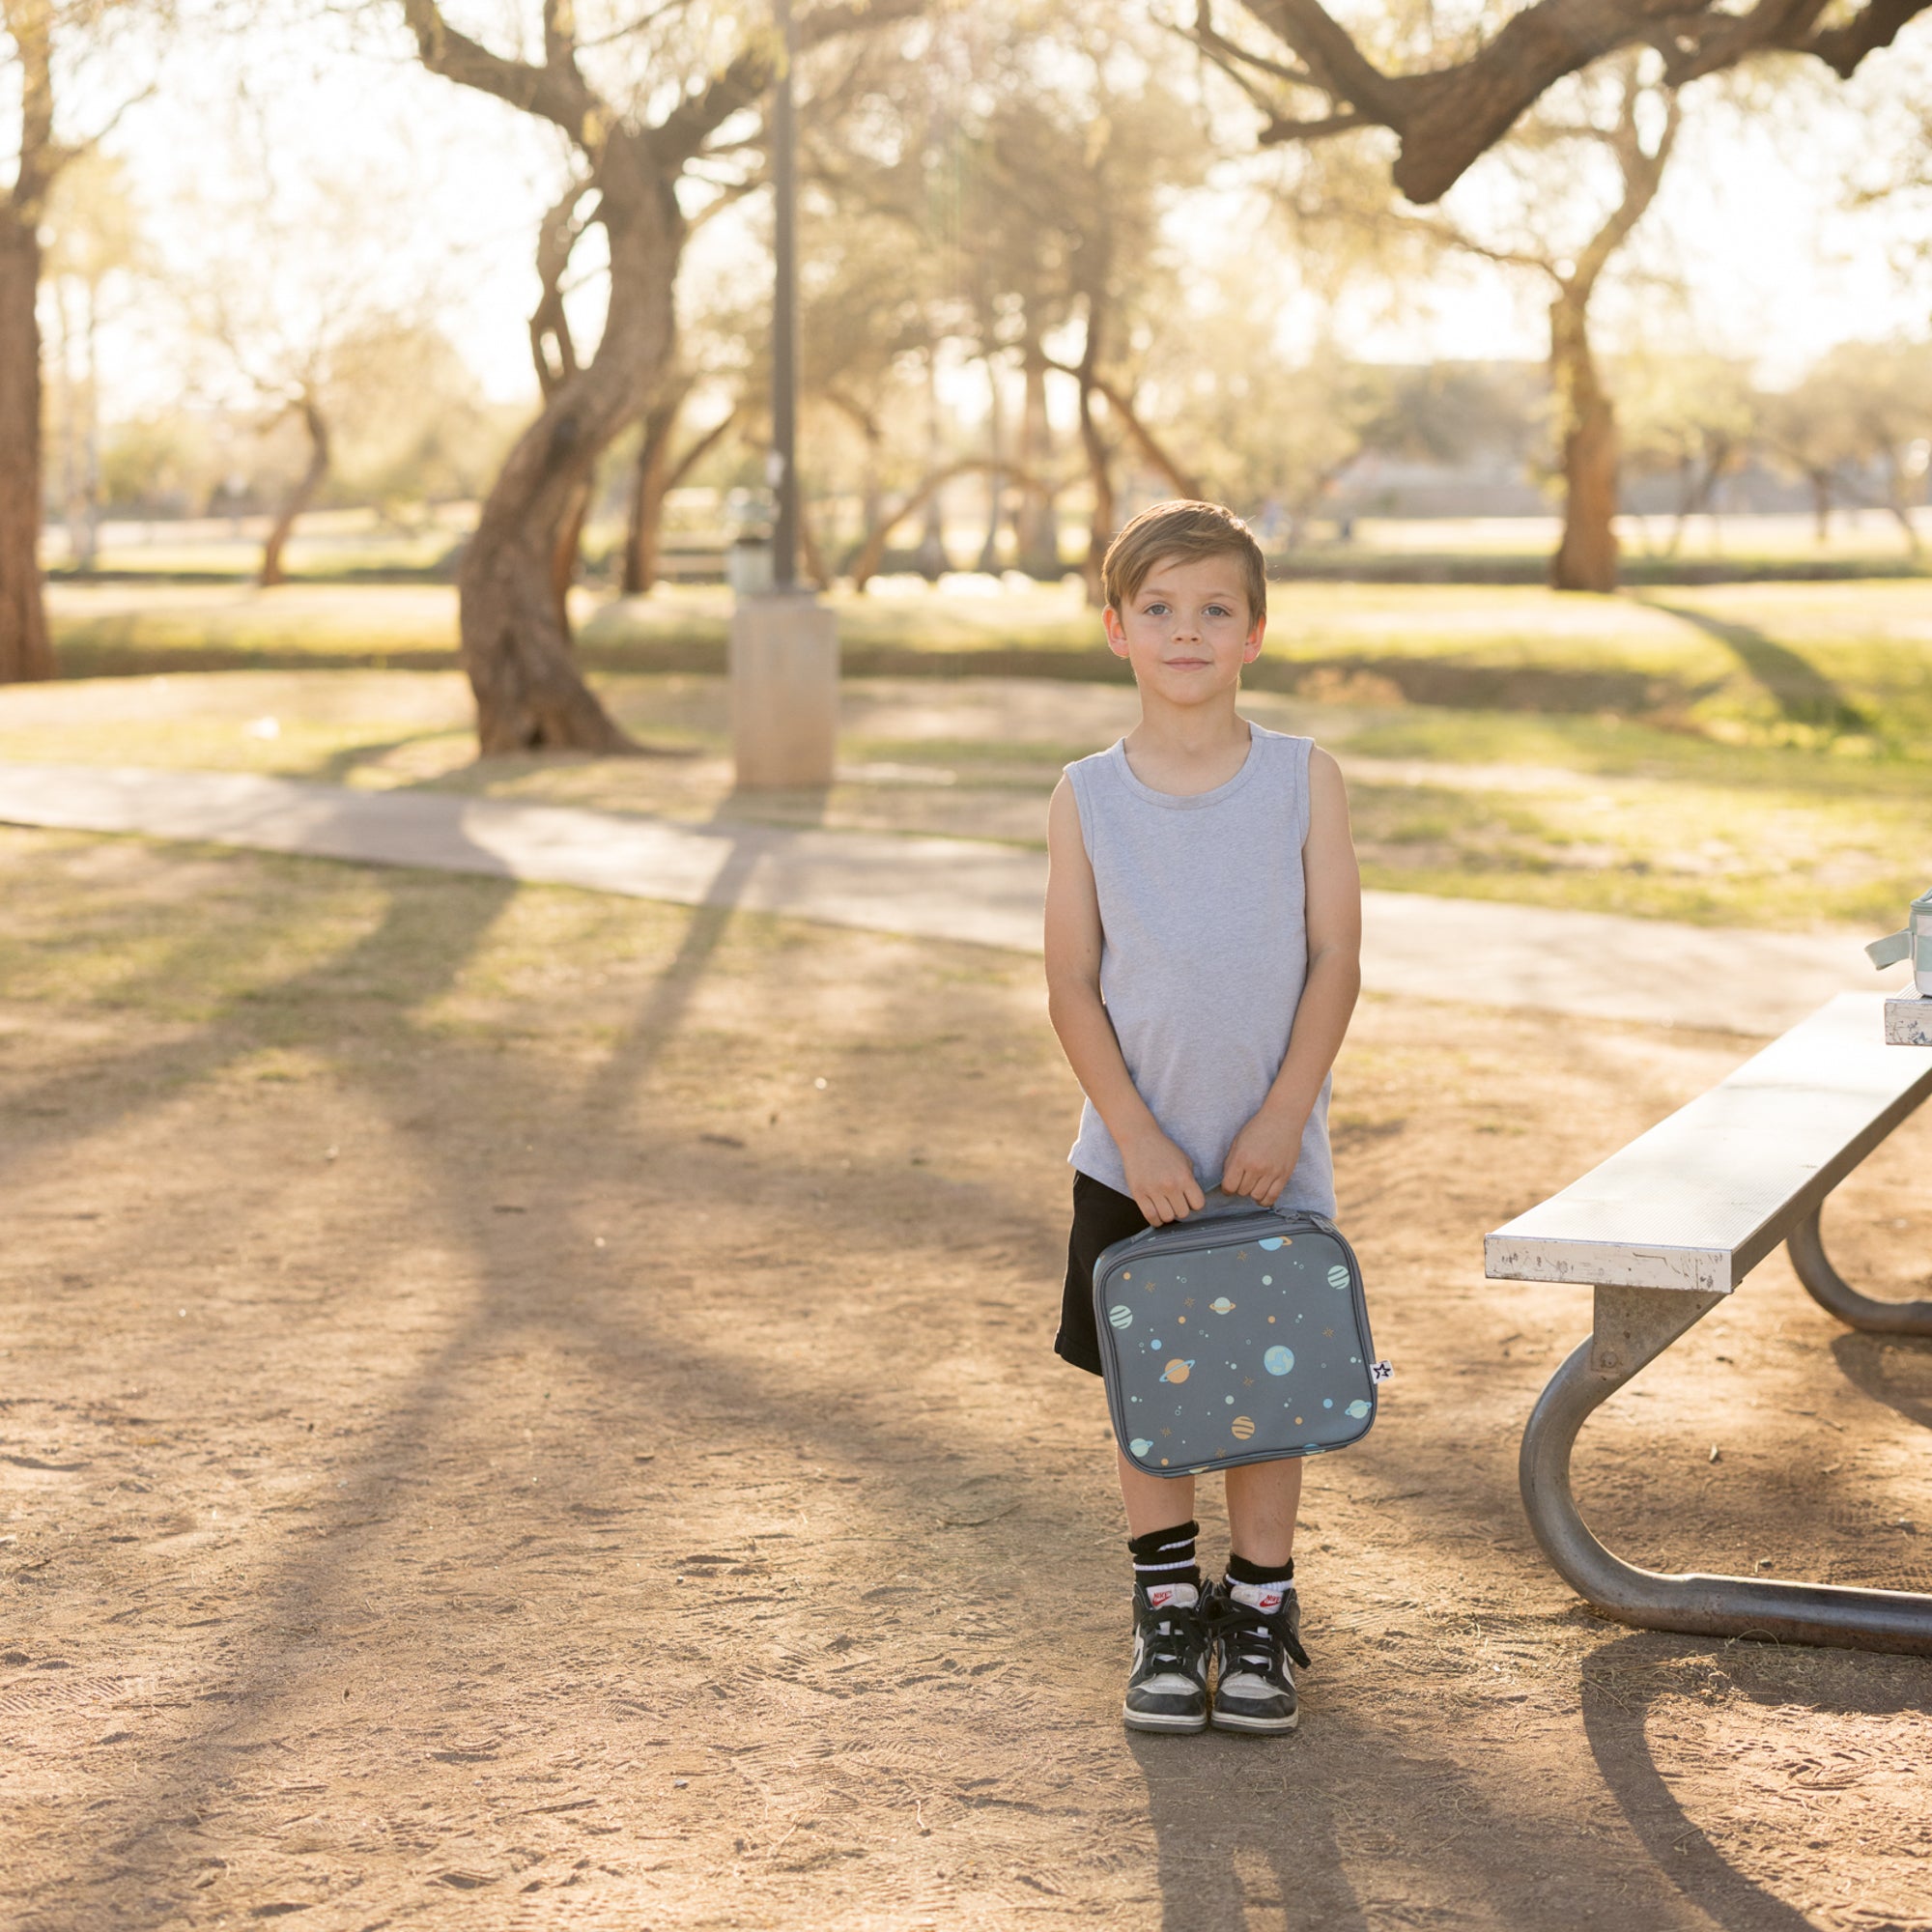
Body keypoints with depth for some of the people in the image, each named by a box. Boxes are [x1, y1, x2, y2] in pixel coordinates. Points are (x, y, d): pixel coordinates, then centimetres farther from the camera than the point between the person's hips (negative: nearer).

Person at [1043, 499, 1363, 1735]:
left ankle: (1261, 1613, 22)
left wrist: (1283, 1117, -12)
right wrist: (1137, 1134, -12)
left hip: (1273, 1159, -1)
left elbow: (1336, 960, -4)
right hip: (1134, 1160, 1)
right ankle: (1169, 1612, 23)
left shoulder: (1303, 779, -3)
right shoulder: (1089, 798, -2)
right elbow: (1072, 987, -3)